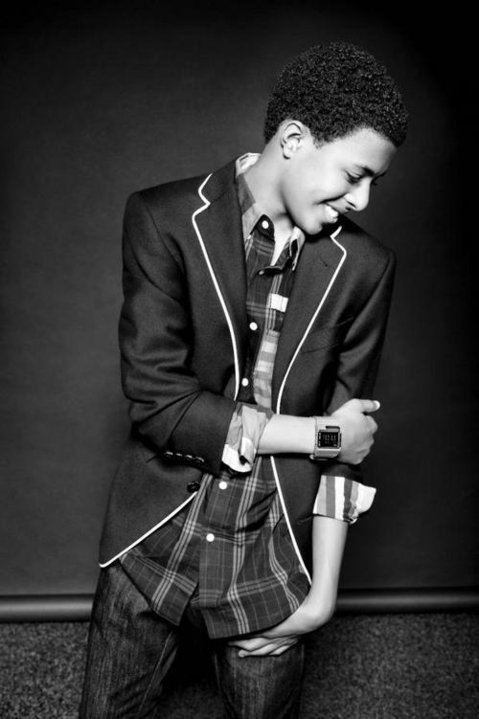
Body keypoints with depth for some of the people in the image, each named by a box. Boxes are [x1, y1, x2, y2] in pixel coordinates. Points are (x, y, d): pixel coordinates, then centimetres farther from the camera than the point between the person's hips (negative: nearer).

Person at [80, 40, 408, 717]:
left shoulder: (364, 266, -4)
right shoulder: (164, 219, -11)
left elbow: (348, 436, -1)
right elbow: (156, 400, -17)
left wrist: (324, 588, -3)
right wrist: (317, 433, -15)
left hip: (273, 550, 2)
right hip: (156, 536, -1)